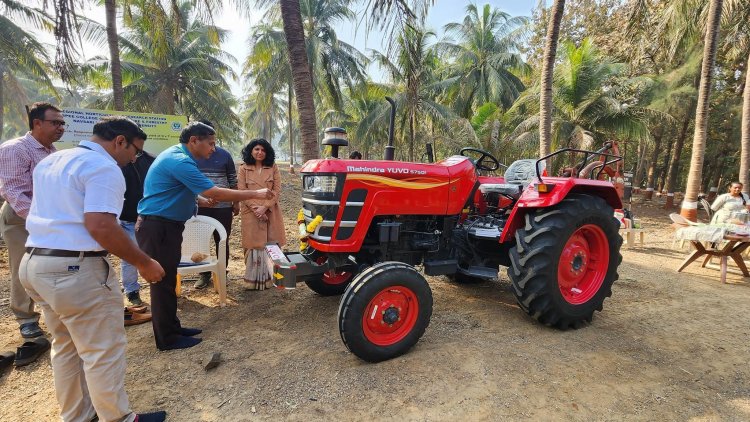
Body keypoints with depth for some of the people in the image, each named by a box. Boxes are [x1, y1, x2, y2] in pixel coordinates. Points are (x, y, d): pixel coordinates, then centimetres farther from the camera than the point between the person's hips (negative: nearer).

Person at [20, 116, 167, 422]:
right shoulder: (103, 167, -15)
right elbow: (100, 225, -26)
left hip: (33, 262, 10)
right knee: (103, 350, 4)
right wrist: (144, 263, -19)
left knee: (66, 345, 21)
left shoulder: (50, 161, 16)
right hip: (75, 268, -10)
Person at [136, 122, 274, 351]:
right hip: (157, 228, -10)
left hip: (166, 226, 10)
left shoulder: (177, 155, 11)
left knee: (168, 279, 16)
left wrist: (199, 200, 3)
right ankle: (167, 338, 11)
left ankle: (172, 327, 28)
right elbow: (214, 193, -27)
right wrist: (255, 194, -21)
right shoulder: (180, 161, -22)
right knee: (163, 281, -1)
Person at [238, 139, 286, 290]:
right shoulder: (244, 169, 5)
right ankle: (253, 280, 11)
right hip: (251, 213, -1)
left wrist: (265, 207, -12)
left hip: (271, 212, 1)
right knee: (253, 246, 1)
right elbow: (242, 192, -1)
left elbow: (277, 190, 0)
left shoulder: (273, 168, 6)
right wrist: (255, 208, -12)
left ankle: (269, 278, 13)